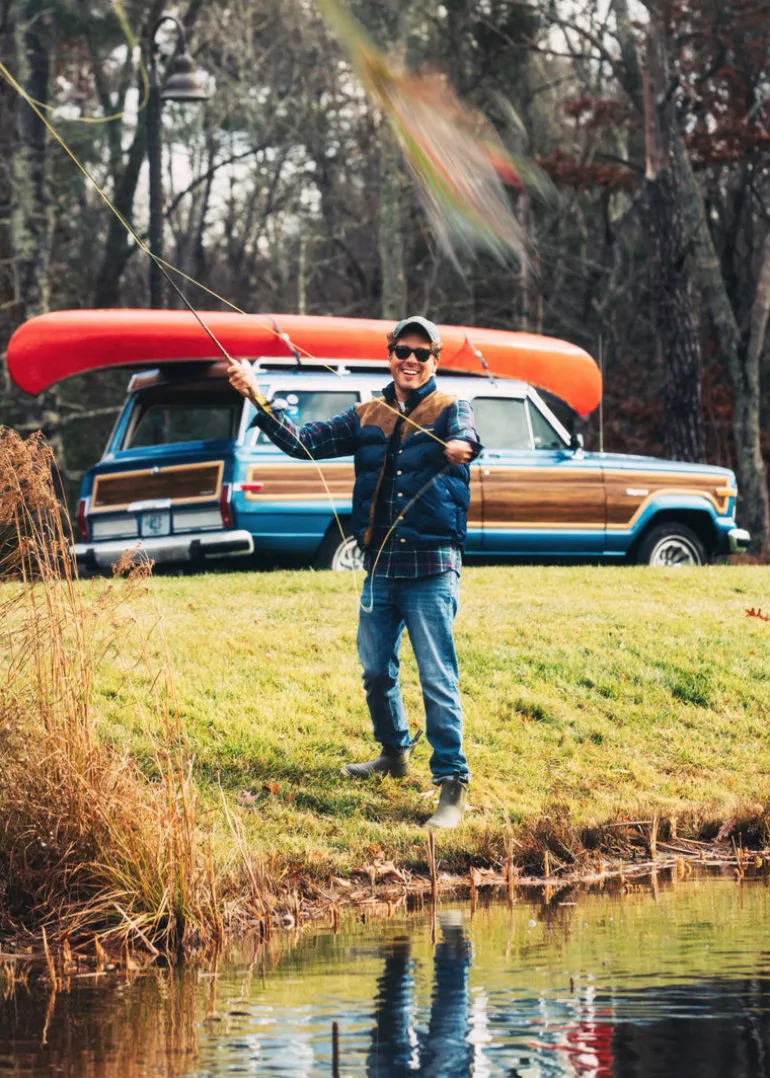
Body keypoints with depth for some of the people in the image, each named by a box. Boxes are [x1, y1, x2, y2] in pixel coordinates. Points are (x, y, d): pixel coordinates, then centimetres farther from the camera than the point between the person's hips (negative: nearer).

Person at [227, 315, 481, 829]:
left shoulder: (449, 410, -3)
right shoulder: (366, 417, 11)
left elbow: (466, 438, -27)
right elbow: (303, 442, 7)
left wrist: (461, 449, -52)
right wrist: (258, 396, -5)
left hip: (431, 569, -6)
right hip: (380, 567, 6)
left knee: (438, 679, -9)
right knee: (376, 672, 16)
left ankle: (453, 785, -7)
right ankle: (396, 752, 37)